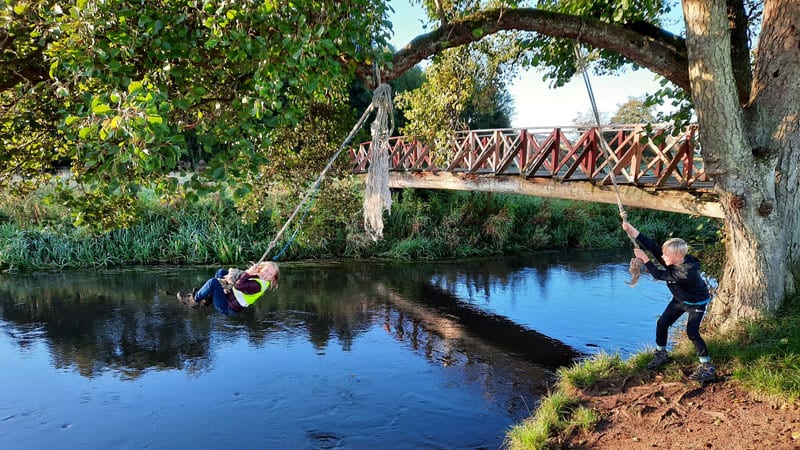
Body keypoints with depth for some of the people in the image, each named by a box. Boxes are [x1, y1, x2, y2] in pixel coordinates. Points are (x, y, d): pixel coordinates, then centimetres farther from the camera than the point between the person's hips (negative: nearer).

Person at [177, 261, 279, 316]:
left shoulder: (258, 285, -26)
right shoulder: (256, 277, 4)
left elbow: (239, 285, -34)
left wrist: (248, 273, -26)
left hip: (227, 308, -10)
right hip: (229, 296, 10)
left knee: (213, 282, -22)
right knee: (221, 272, 15)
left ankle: (195, 300, 2)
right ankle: (209, 298, 14)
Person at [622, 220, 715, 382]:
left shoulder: (687, 273, -40)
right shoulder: (673, 260, -19)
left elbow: (658, 274, -35)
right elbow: (652, 246, -27)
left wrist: (644, 259, -33)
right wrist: (631, 229, -35)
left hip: (697, 303, -8)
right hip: (680, 299, 8)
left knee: (692, 332, -16)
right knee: (662, 323, 4)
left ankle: (707, 366, -1)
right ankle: (661, 354, 22)